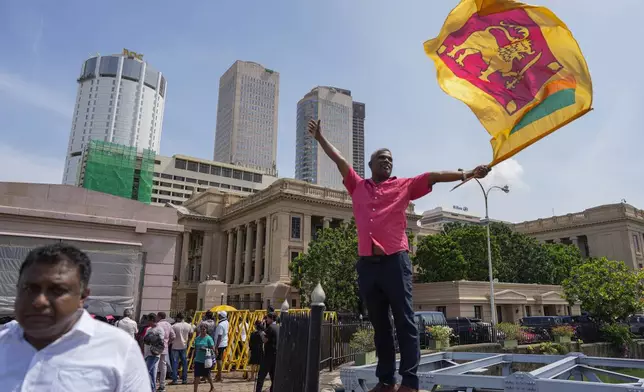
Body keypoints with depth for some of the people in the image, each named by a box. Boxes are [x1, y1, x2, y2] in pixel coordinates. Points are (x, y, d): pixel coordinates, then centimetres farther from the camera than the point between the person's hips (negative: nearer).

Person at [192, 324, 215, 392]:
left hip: (206, 360, -4)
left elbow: (213, 349, -11)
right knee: (197, 376, -2)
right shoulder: (197, 338, 5)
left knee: (207, 375, 14)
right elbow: (195, 348, 16)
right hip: (198, 360, 4)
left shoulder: (208, 338, -10)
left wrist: (205, 349, -24)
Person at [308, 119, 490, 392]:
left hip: (395, 260, -3)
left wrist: (466, 174, -3)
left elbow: (433, 176, 6)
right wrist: (320, 137, 22)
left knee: (404, 321, -2)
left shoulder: (404, 186, 13)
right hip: (367, 263, 3)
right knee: (379, 324, 10)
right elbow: (340, 161, 19)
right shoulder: (358, 186, 18)